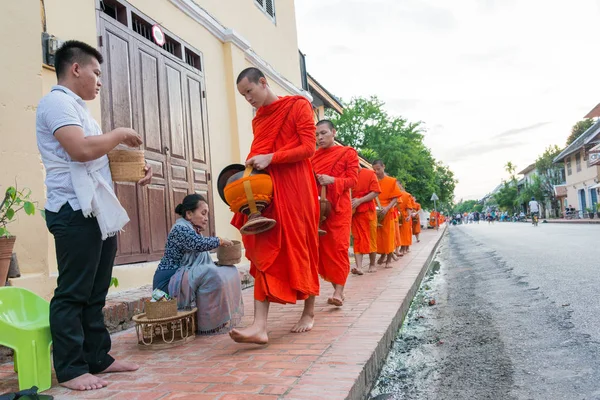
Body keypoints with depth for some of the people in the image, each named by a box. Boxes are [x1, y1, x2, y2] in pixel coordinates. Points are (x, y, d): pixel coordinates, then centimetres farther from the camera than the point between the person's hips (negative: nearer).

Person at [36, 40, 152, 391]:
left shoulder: (78, 109, 24)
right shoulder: (57, 102, -6)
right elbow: (81, 150, -22)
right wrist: (121, 133, -8)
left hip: (100, 213, 10)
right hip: (76, 212, -9)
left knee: (95, 294, 11)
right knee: (73, 294, -4)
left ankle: (98, 359, 19)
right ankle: (70, 369, 5)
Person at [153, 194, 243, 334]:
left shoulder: (195, 232, 14)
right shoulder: (180, 229, -14)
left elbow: (203, 264, 10)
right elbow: (200, 244, -32)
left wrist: (220, 262, -4)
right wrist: (220, 241, -17)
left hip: (184, 278, 10)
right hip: (169, 282, -10)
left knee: (229, 272, 5)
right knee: (212, 275, -30)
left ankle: (222, 320, 6)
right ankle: (209, 324, -20)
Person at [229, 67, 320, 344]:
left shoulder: (298, 106, 1)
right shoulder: (257, 119, 19)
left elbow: (309, 147, -9)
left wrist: (270, 158, -17)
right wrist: (253, 166, 1)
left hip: (294, 186, -5)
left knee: (300, 248, 2)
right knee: (265, 252, -6)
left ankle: (309, 312, 21)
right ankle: (260, 325, -11)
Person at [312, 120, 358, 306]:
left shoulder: (348, 153, 6)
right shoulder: (314, 156, 17)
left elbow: (353, 179, -2)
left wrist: (332, 180, -17)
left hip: (339, 206, -4)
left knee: (338, 247, -10)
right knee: (324, 247, 2)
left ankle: (339, 292, -10)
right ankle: (337, 289, 11)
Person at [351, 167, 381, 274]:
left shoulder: (370, 174, -4)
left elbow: (376, 192, -9)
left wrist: (360, 201, -17)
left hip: (368, 211, -2)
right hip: (354, 212, 2)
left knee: (371, 238, 7)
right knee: (357, 239, -1)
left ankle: (372, 264, 22)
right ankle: (359, 266, -5)